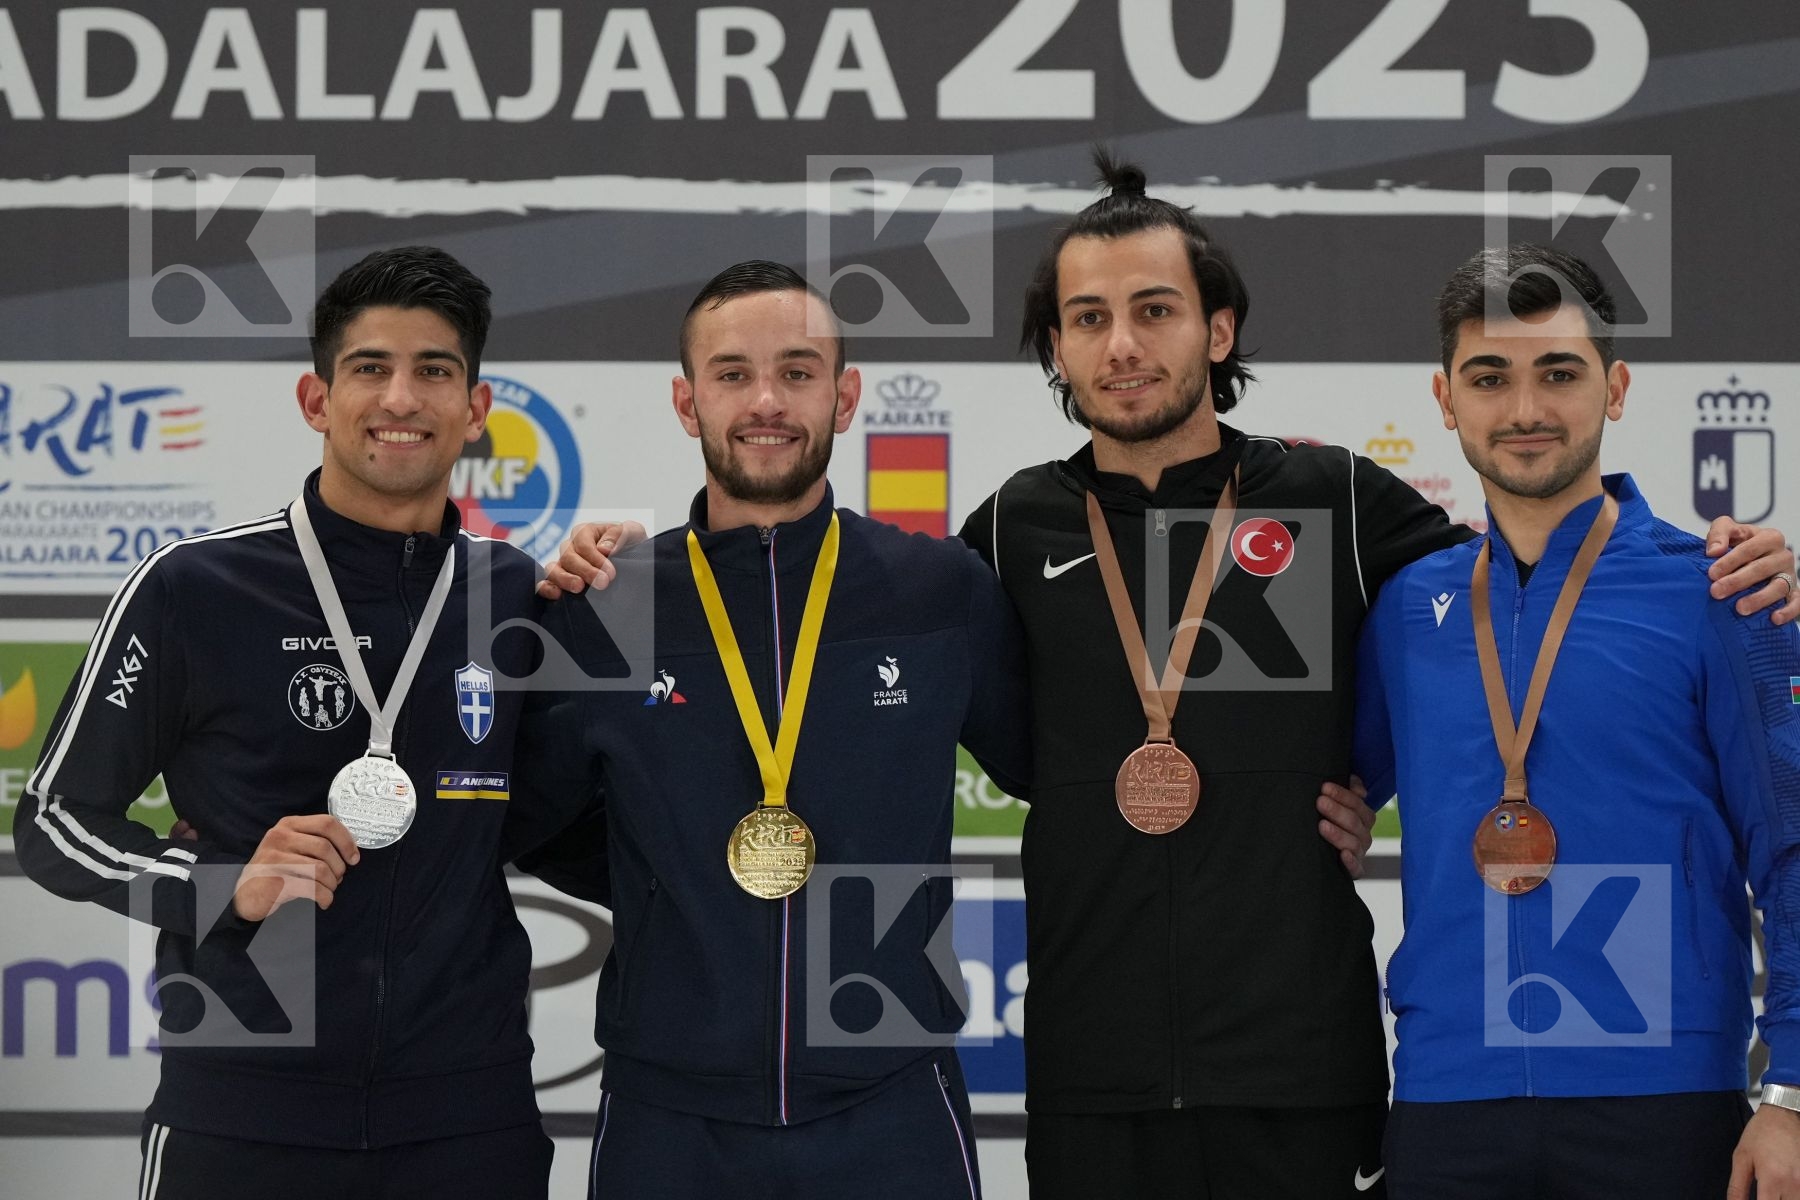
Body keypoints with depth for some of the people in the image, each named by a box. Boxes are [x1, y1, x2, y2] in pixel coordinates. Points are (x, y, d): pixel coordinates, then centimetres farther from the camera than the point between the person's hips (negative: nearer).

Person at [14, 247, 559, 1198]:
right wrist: (228, 891, -15)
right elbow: (55, 821, 2)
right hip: (242, 1119, -2)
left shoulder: (522, 599, 6)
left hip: (468, 1118, 3)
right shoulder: (192, 589, -4)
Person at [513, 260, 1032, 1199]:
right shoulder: (602, 613, 1)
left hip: (892, 1118, 0)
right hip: (668, 1120, 0)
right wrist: (672, 899, 3)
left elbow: (1044, 769, 13)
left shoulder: (946, 595, 1)